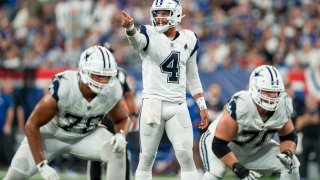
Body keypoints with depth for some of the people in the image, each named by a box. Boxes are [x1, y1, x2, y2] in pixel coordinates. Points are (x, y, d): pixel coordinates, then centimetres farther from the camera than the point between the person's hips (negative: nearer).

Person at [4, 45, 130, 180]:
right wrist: (42, 165, -28)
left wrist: (120, 135, -26)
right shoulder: (63, 89, -36)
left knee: (118, 150, -24)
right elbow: (32, 125, -26)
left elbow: (122, 119, -1)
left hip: (86, 136, 3)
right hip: (52, 134, -2)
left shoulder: (112, 91, -25)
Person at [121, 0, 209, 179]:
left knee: (186, 156, -3)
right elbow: (137, 40, -30)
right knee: (147, 158, 2)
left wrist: (202, 106, 15)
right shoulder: (150, 35, -4)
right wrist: (130, 28, -53)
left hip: (178, 106, 3)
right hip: (153, 103, -3)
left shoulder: (189, 40, 8)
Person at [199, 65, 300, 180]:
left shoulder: (282, 108, -20)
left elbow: (289, 137, -1)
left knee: (291, 165, -7)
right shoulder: (239, 107, -36)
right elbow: (219, 145, -32)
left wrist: (287, 154, -23)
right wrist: (239, 169, -37)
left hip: (254, 148, 6)